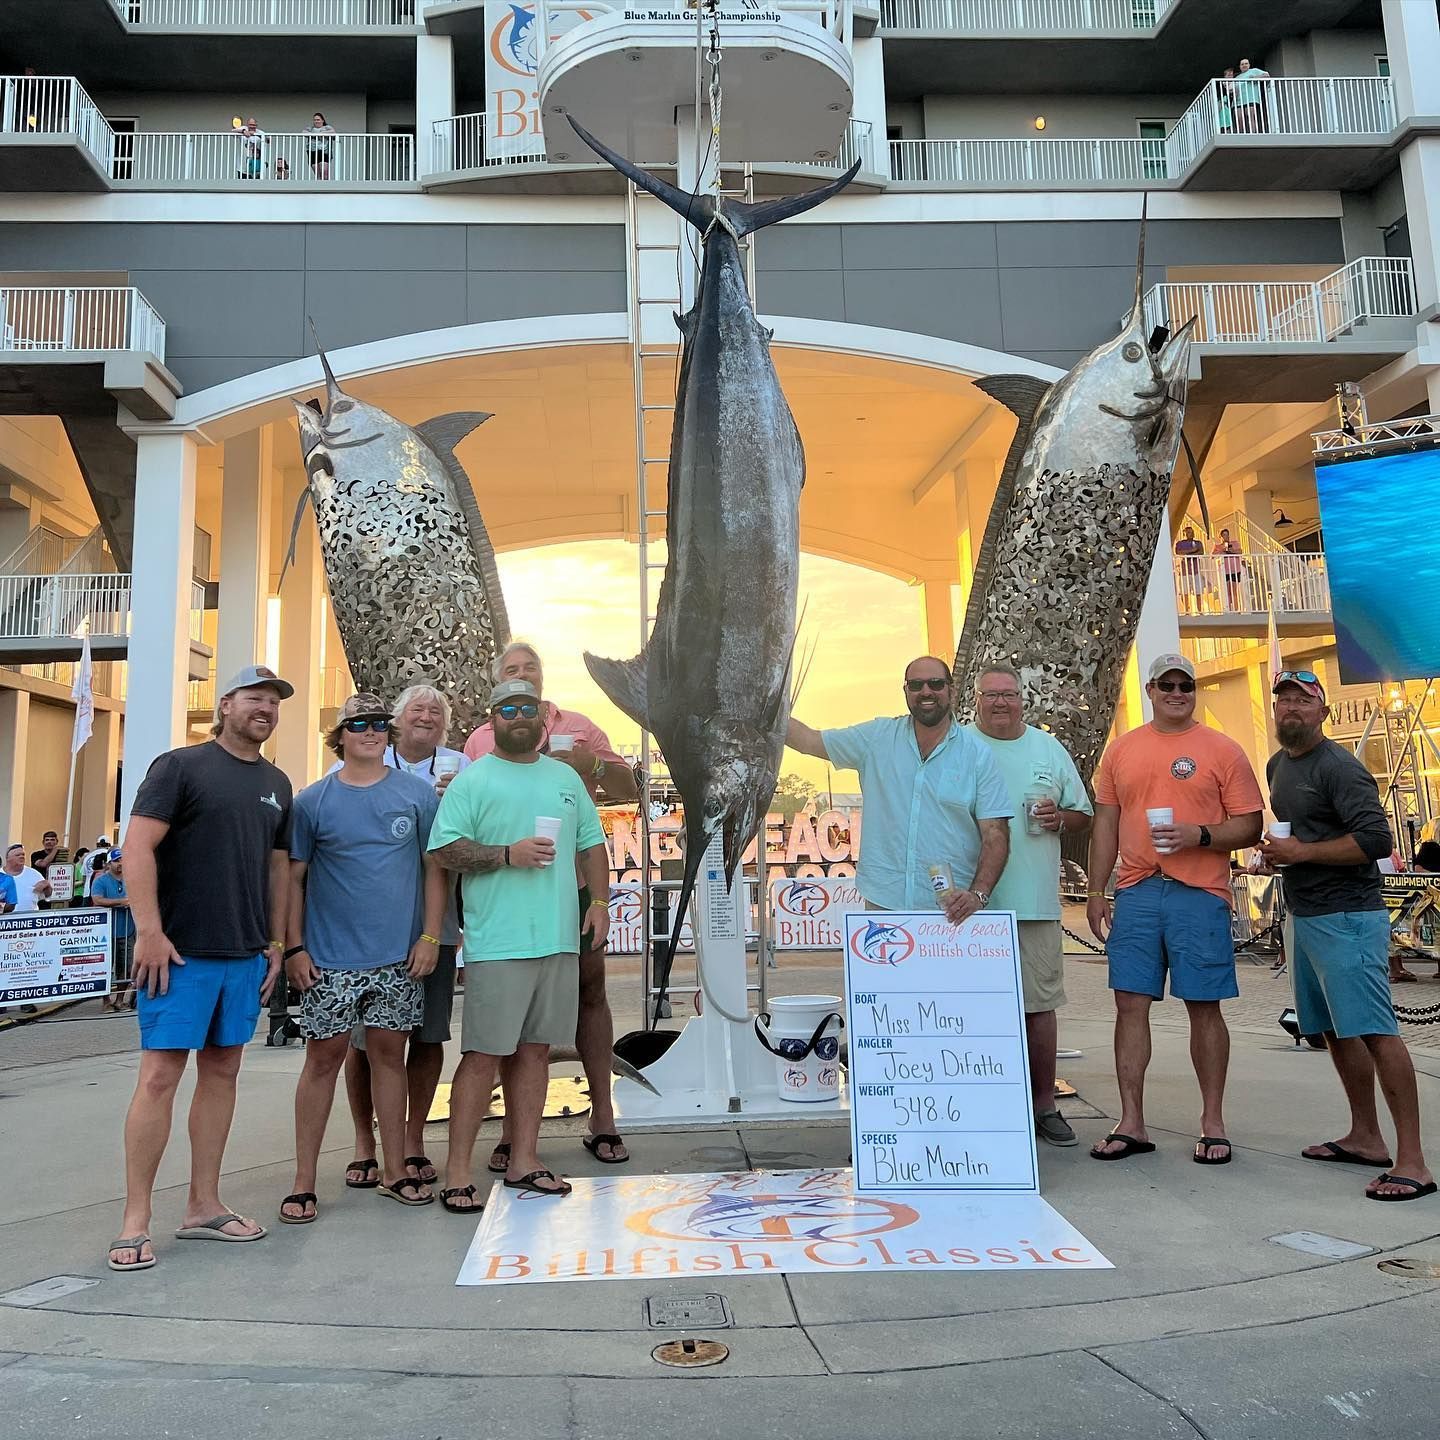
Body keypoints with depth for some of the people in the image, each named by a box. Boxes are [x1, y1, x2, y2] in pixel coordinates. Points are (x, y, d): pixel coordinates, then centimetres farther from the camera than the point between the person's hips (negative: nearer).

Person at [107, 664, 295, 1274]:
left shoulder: (276, 784, 13)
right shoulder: (181, 766, -4)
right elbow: (137, 847, -11)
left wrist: (276, 942, 13)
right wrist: (149, 931, -17)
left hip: (246, 956, 6)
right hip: (180, 951, -6)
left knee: (222, 1071, 10)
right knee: (160, 1073, -4)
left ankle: (203, 1206, 21)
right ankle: (136, 1219, 7)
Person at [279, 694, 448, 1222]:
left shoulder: (418, 793, 2)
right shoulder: (312, 801, 1)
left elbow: (435, 868, 3)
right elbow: (293, 877, 3)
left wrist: (430, 936, -4)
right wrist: (293, 947, -3)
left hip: (398, 956, 1)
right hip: (330, 960, -1)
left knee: (389, 1054, 10)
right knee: (323, 1058, 4)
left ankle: (395, 1170, 22)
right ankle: (304, 1180, 15)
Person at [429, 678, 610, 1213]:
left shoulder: (565, 778, 16)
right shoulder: (472, 779, -1)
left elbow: (591, 844, 19)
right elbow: (444, 849, -8)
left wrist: (599, 901, 8)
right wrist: (508, 854, -17)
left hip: (559, 940, 5)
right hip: (497, 943, -5)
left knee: (535, 1049, 11)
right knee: (482, 1055, -2)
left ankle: (523, 1160, 21)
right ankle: (457, 1172, 7)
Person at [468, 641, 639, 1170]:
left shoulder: (578, 726, 8)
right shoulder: (481, 741, 9)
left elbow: (628, 788, 7)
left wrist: (591, 765, -11)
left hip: (576, 878, 0)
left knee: (591, 990, 6)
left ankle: (602, 1118, 18)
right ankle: (513, 1127, 18)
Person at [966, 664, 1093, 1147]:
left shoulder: (1049, 749, 12)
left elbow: (1083, 815, 19)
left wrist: (1059, 818, -4)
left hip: (1036, 904, 3)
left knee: (1039, 1006, 8)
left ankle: (1044, 1104, 21)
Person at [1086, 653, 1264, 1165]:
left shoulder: (1222, 749, 3)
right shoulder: (1122, 750, 12)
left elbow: (1249, 827, 2)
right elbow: (1106, 824, 13)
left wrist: (1200, 835, -16)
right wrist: (1096, 892, 9)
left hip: (1199, 894, -3)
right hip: (1135, 892, 3)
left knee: (1204, 1007, 4)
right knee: (1130, 1004, 3)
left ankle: (1213, 1123, 18)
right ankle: (1131, 1123, 12)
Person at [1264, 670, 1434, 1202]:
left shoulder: (1338, 766, -13)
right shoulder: (1278, 765, 15)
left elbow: (1376, 839, -22)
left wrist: (1301, 852, -18)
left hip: (1347, 918, -10)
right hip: (1305, 916, 10)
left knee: (1375, 1032, -12)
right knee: (1335, 1031, 15)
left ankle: (1412, 1162, -9)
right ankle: (1365, 1138, 26)